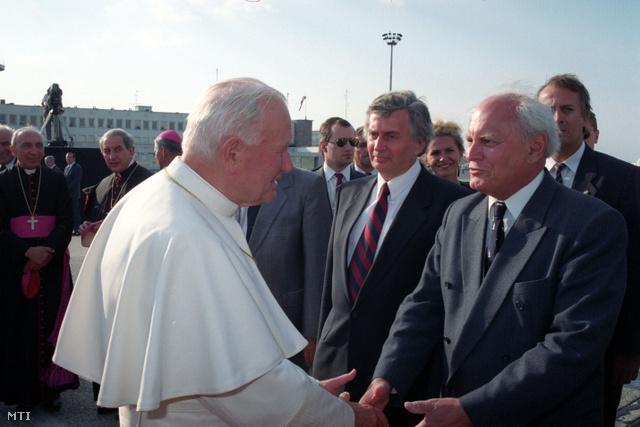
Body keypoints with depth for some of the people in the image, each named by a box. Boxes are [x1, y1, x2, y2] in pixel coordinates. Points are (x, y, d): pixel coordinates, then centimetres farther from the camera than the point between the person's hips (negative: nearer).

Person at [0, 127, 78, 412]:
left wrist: (45, 252, -16)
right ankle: (24, 394, 13)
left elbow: (66, 223, -2)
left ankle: (51, 388, 12)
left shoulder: (57, 180, 6)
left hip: (52, 264, 0)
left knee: (51, 324, 2)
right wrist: (27, 252, -17)